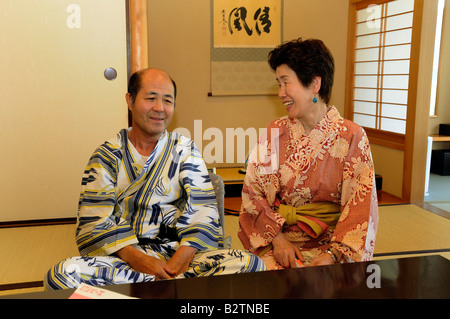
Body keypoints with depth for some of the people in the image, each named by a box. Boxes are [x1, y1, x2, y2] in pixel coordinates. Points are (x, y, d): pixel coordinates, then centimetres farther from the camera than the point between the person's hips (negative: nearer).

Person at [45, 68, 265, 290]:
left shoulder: (184, 150, 11)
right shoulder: (106, 157, 7)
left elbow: (203, 212, 0)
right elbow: (95, 223, -2)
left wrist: (181, 258, -17)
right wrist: (137, 259, -19)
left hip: (180, 252, 0)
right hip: (124, 256, 0)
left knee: (250, 264, -26)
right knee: (62, 274, -30)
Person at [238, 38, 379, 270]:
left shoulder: (351, 137, -4)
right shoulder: (274, 134, 2)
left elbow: (360, 205, -7)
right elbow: (252, 191, 0)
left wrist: (333, 254, -18)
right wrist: (276, 237, -12)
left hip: (330, 240, -1)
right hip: (277, 236, 2)